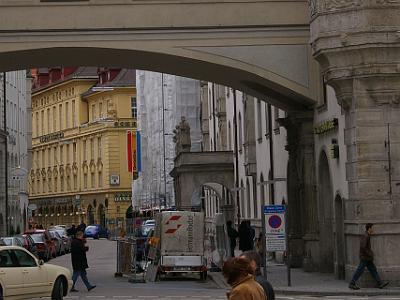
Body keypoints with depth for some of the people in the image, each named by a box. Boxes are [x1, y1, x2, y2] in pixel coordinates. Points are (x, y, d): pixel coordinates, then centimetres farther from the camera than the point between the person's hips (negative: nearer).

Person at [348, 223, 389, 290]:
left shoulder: (367, 236, 13)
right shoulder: (365, 236, -18)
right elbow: (363, 247, -26)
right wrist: (370, 254, -20)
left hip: (368, 258, 10)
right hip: (364, 257, -10)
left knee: (373, 269, 8)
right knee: (359, 271, -4)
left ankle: (379, 283, 9)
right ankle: (352, 284, 2)